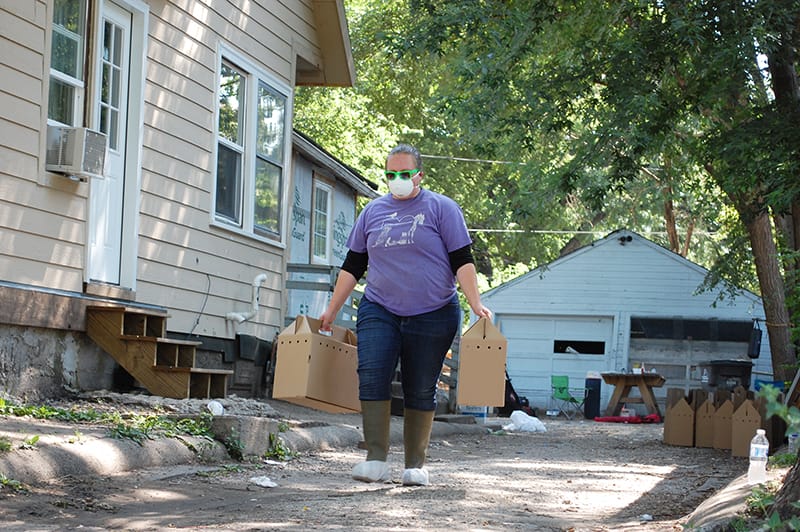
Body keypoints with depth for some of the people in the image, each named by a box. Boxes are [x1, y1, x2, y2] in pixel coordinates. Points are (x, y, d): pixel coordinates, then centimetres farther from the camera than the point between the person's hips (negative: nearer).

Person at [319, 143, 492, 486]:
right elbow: (353, 265, 16)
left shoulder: (441, 208, 2)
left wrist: (476, 304, -14)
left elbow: (462, 260, -3)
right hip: (379, 311, 3)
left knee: (421, 391, 1)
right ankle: (376, 460, -15)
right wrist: (331, 311, 15)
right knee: (372, 378, -15)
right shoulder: (373, 211, 12)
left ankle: (415, 465, 10)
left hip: (432, 314, -2)